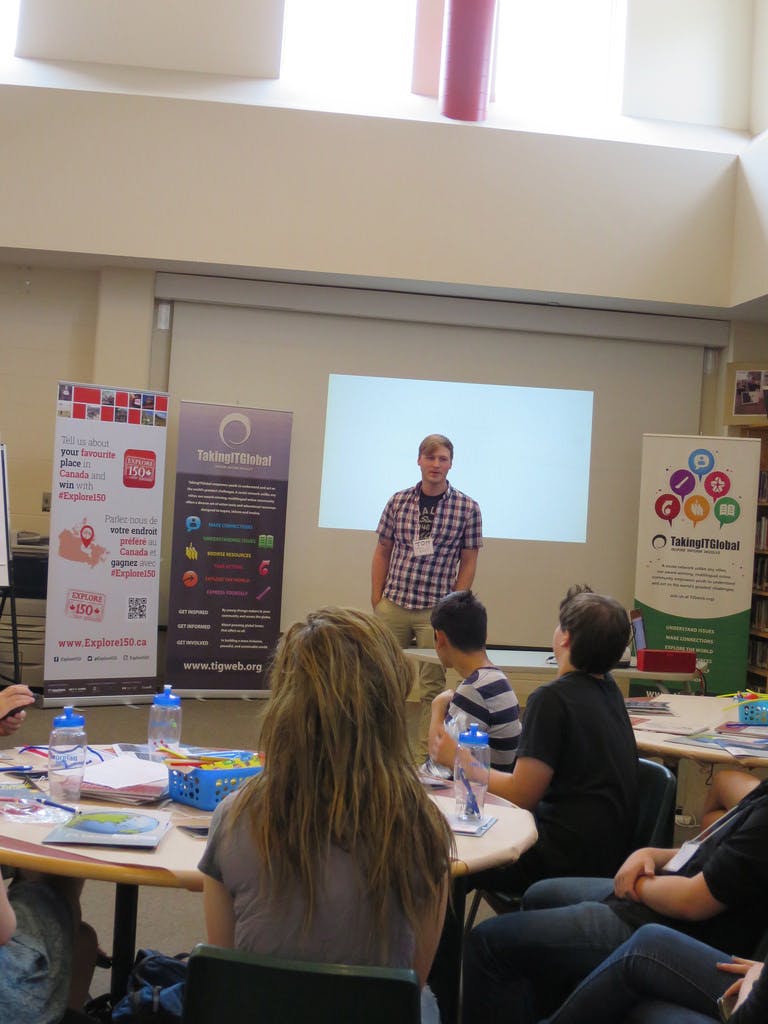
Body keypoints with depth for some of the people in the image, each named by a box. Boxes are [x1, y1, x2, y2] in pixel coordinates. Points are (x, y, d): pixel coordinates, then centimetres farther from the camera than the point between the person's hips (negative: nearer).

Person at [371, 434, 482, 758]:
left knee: (432, 687, 4)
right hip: (393, 606, 2)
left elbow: (468, 562, 0)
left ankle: (425, 755, 12)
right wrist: (376, 598, 5)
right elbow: (382, 552, 10)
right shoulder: (398, 502, 4)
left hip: (436, 610, -2)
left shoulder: (467, 508, -2)